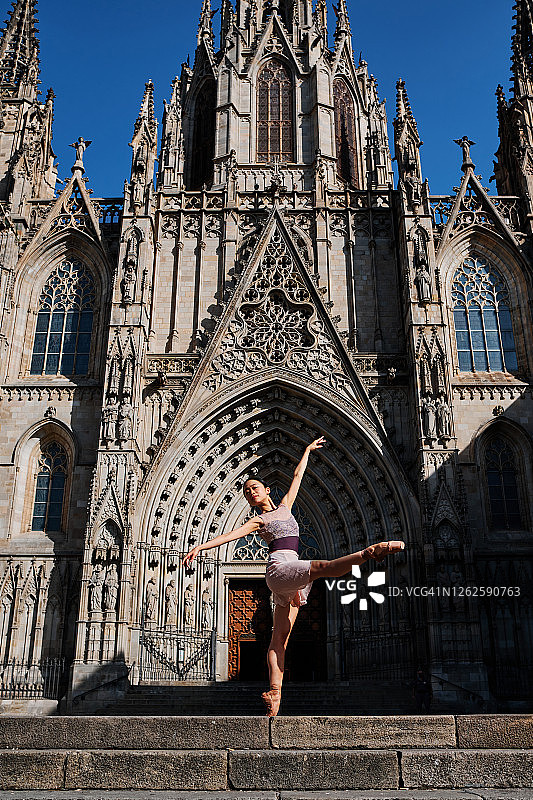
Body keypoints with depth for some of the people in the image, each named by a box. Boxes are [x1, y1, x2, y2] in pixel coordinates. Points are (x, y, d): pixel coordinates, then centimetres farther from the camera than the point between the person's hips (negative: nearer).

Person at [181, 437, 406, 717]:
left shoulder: (285, 506, 25)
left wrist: (308, 450, 42)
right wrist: (200, 547, -11)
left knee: (280, 638, -3)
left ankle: (275, 692, -9)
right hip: (278, 570, -5)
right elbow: (230, 535, 0)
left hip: (290, 581, 5)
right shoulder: (258, 520, 12)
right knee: (321, 566, -31)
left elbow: (297, 476, 33)